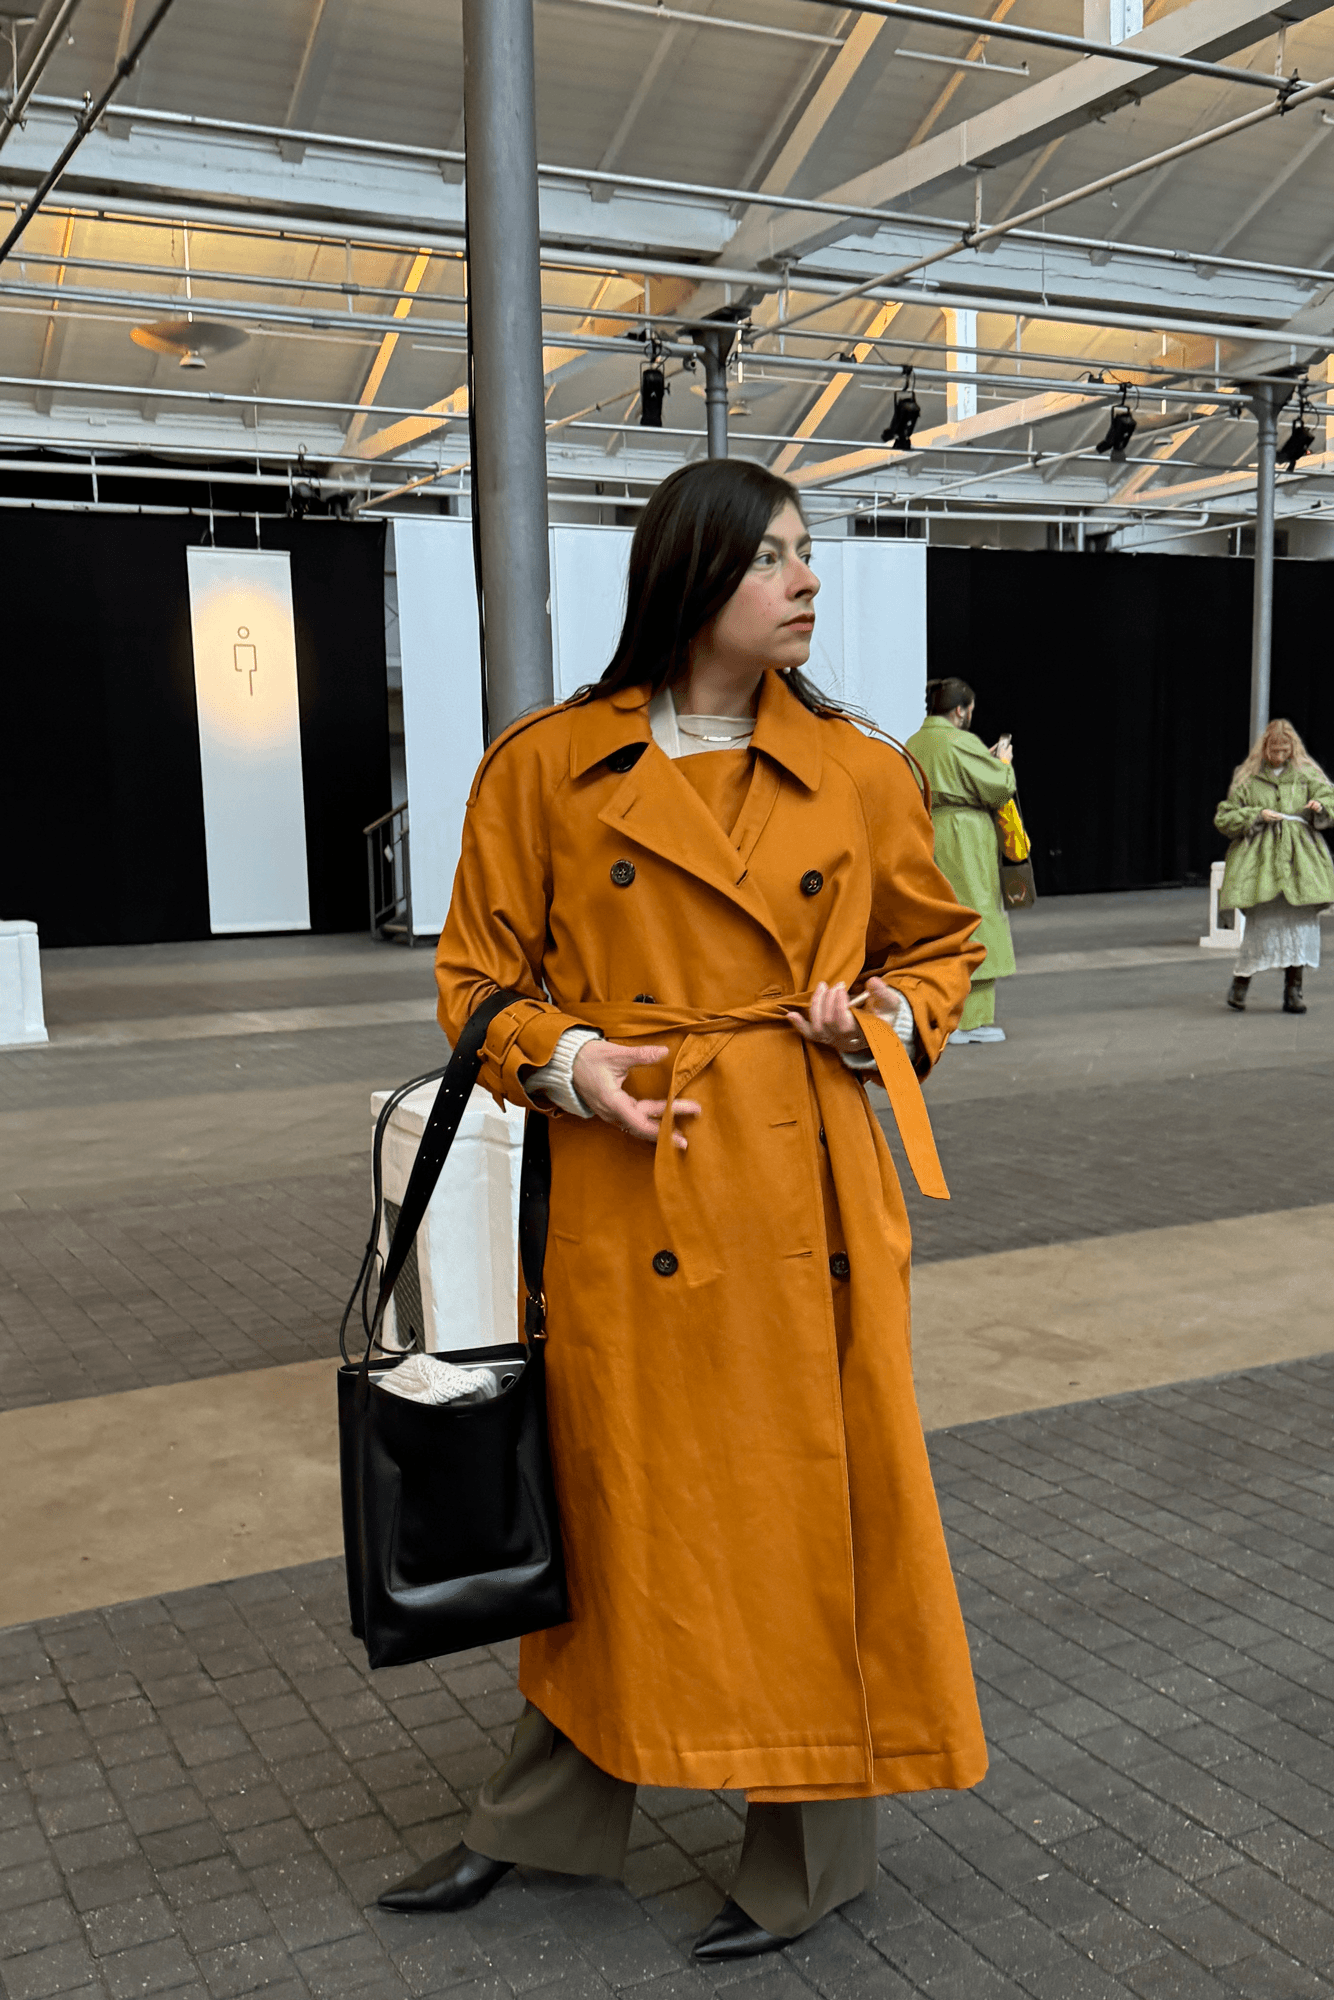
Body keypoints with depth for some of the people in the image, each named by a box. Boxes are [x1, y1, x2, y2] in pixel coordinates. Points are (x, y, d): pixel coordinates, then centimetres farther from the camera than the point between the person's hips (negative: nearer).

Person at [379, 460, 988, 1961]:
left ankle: (808, 1852, 32)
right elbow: (477, 976, 5)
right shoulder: (547, 767, -1)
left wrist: (889, 1018, -4)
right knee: (612, 1504, 14)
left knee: (817, 1505, 8)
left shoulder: (860, 778, 3)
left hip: (811, 1192, 1)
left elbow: (938, 944, 16)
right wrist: (562, 1060, -13)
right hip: (626, 1197, 0)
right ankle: (545, 1816, 38)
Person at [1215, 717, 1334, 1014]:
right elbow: (1223, 818, 5)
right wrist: (1257, 815, -9)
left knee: (1302, 922, -3)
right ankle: (1240, 982, 4)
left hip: (1301, 859, 3)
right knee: (1263, 921, -13)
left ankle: (1293, 991, 5)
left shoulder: (1307, 774, 12)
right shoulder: (1246, 778, 6)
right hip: (1260, 861, -3)